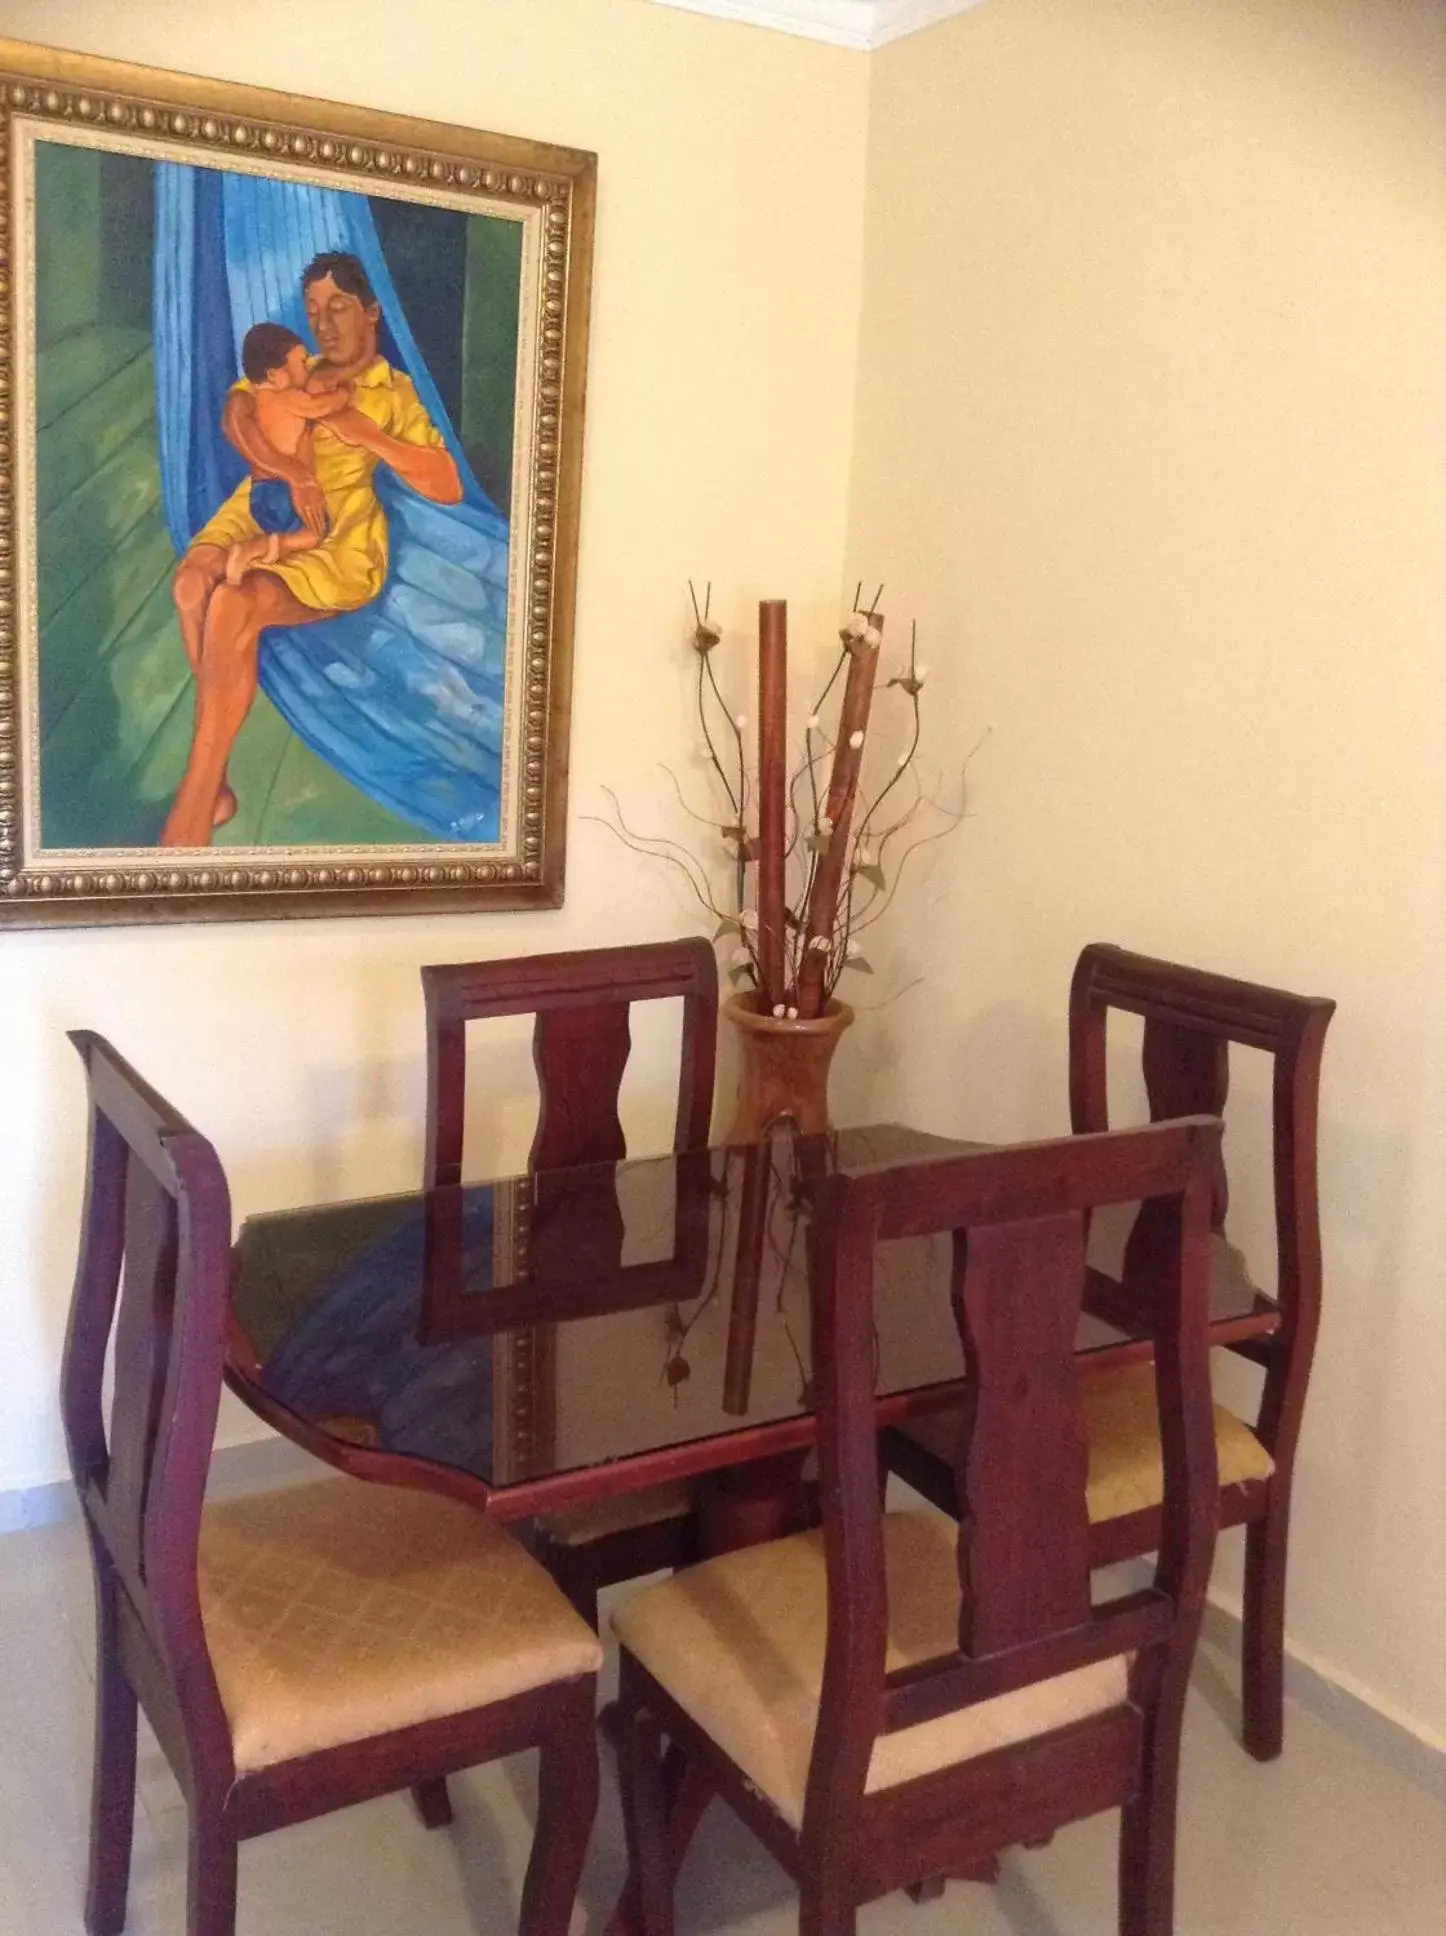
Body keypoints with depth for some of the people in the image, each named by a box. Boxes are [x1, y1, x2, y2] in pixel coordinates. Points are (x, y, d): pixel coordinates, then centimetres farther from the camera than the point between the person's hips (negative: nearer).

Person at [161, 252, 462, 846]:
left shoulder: (395, 395, 10)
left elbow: (449, 486, -4)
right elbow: (236, 414, 3)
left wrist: (365, 435, -11)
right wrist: (292, 471, -15)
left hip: (336, 539, -5)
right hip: (260, 512, 5)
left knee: (235, 603, -32)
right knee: (192, 583, -29)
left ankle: (192, 813, -28)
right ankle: (213, 785, -25)